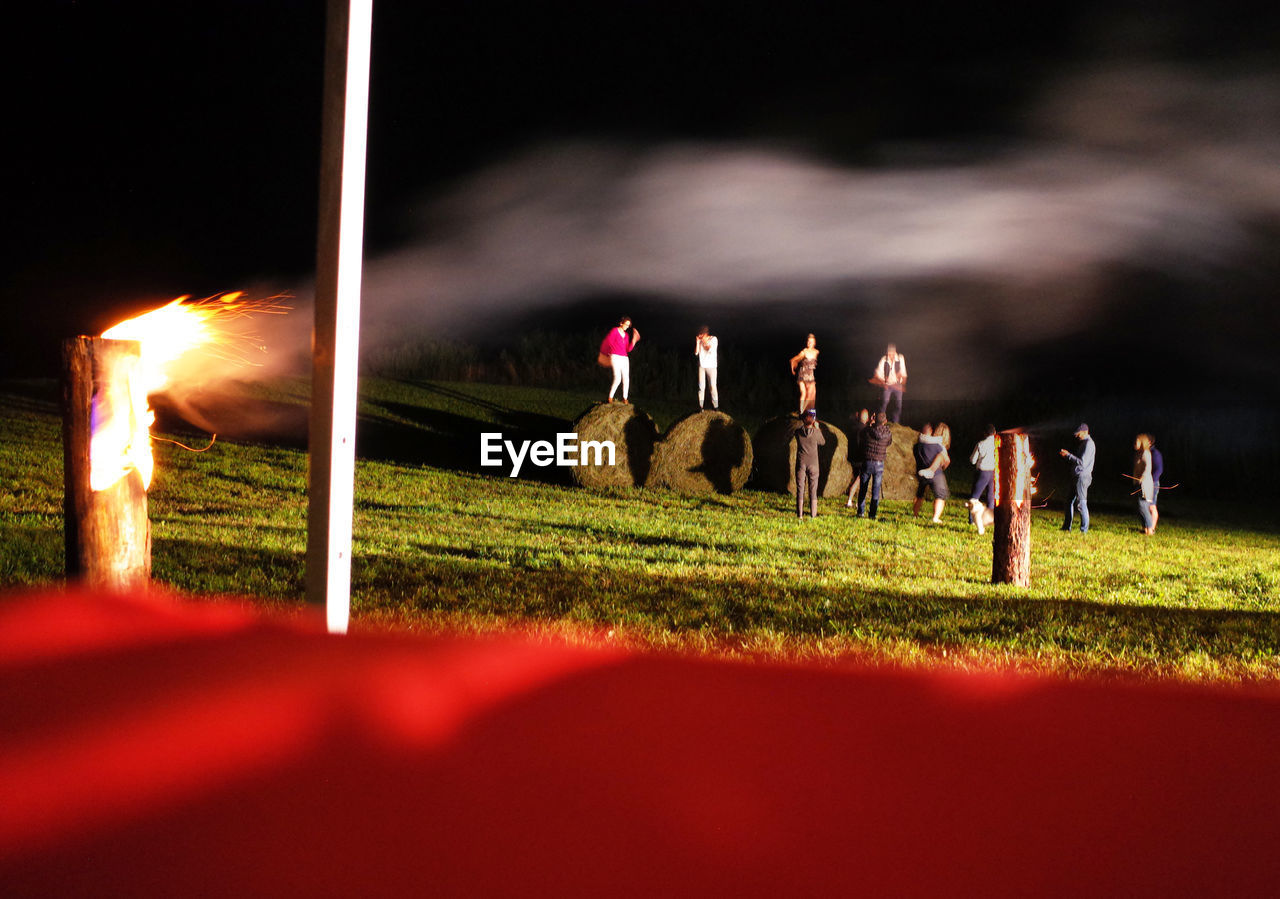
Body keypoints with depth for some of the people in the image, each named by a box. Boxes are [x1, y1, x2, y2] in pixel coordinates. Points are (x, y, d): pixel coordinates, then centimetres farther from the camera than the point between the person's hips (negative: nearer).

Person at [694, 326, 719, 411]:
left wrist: (705, 341, -9)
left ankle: (715, 406, -1)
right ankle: (700, 406, 2)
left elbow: (710, 350, -14)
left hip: (711, 366, -3)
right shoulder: (700, 341, 8)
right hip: (701, 365, 3)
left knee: (713, 386, -6)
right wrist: (697, 342, -5)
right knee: (701, 387, -1)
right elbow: (696, 352, 3)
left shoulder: (714, 339, -2)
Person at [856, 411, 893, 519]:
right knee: (876, 490, 6)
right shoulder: (888, 432, -6)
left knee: (863, 489, 12)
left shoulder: (869, 431, -10)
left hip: (867, 463, 0)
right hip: (879, 464, 0)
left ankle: (861, 512, 13)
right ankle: (872, 514, 5)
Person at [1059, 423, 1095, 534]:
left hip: (1083, 476, -10)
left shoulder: (1089, 444, -14)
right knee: (1070, 502, 13)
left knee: (1081, 503, -8)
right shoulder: (1083, 443, 18)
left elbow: (1082, 462, -21)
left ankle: (1084, 530, -4)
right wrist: (1067, 455, 8)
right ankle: (1066, 528, 19)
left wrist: (1068, 455, -16)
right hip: (1078, 476, 10)